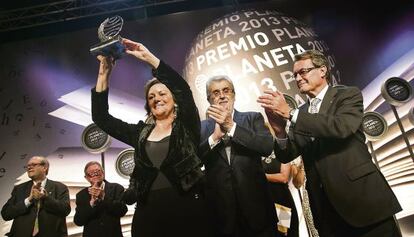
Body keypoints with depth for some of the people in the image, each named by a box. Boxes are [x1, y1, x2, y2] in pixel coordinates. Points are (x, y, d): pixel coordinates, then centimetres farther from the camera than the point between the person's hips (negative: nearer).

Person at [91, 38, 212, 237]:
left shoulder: (186, 127, 3)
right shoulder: (140, 132, 13)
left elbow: (184, 90, -13)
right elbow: (100, 117, 9)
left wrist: (148, 57, -12)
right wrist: (104, 73, 1)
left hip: (186, 211, -3)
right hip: (148, 213, 3)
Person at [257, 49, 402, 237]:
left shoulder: (348, 95, -2)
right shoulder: (301, 113, 11)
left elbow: (341, 127, -23)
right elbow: (286, 156, 3)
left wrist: (290, 113, -24)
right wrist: (280, 131, -18)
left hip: (362, 198, -4)